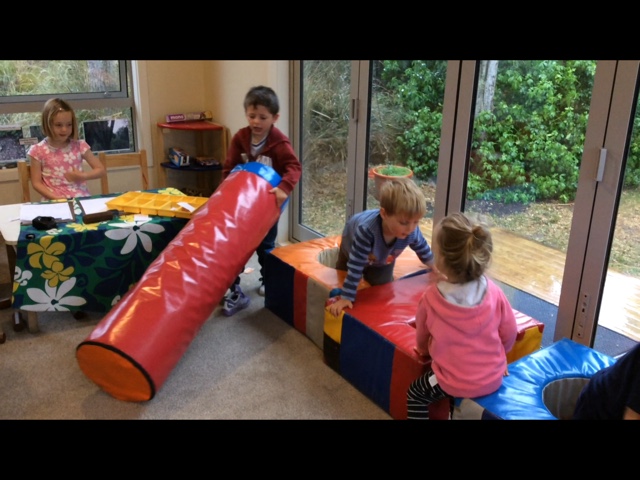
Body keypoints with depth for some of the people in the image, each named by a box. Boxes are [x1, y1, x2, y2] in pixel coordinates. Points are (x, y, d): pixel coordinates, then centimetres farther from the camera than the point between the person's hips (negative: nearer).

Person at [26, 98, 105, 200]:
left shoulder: (79, 146, 4)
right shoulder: (38, 151, 1)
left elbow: (101, 170, 7)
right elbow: (36, 183, 1)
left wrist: (83, 176, -9)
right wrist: (56, 198, -13)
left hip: (81, 198, 2)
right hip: (54, 201, -1)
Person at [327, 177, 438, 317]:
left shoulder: (412, 231, -38)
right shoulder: (367, 230, -53)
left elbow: (423, 249, -13)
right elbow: (356, 265, -48)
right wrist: (346, 297, -46)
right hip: (353, 248, -3)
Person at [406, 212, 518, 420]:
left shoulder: (431, 297, -20)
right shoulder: (493, 291, -16)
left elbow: (422, 337, 0)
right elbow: (509, 333, -1)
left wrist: (424, 351, 23)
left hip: (454, 382, -3)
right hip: (493, 380, 4)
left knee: (415, 393, 23)